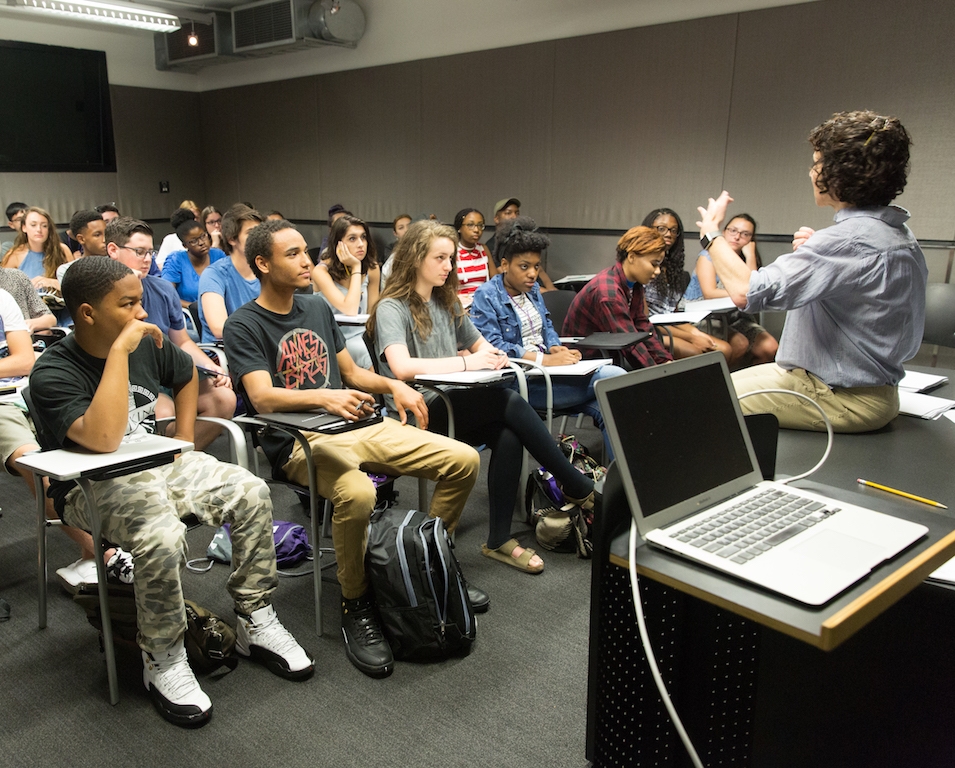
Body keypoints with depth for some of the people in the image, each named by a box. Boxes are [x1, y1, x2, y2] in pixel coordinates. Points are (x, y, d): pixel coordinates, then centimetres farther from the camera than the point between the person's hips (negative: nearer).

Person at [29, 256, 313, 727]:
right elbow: (103, 439, -37)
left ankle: (255, 622, 2)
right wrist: (119, 350, -33)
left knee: (251, 492, -13)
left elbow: (187, 375, 23)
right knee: (161, 536, -36)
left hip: (157, 464, 6)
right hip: (93, 487, -6)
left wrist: (185, 441, 13)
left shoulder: (147, 344, 0)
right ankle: (163, 662, -10)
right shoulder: (52, 374, -19)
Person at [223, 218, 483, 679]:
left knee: (463, 460, -6)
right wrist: (323, 397, -35)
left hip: (355, 427, 7)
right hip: (297, 441, -7)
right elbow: (263, 397, -17)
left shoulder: (318, 309, 19)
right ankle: (356, 606, -14)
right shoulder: (243, 326, -2)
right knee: (356, 494, -40)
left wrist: (393, 385, 6)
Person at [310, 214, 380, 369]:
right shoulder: (321, 271, -14)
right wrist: (356, 268, -19)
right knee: (370, 354, -29)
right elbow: (350, 310, -26)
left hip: (361, 336, 5)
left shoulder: (372, 269, -1)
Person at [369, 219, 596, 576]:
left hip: (455, 405, 7)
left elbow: (480, 345, 27)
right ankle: (579, 489, -13)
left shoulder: (447, 303, 18)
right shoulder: (391, 308, -6)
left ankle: (499, 539, -15)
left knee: (508, 437, -25)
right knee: (510, 401, -25)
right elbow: (402, 367, -23)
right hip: (418, 413, -7)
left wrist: (491, 354, 1)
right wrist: (466, 362, -22)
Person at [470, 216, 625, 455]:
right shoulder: (486, 297, -8)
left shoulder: (532, 290, 16)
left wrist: (557, 349, -4)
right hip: (520, 381, -7)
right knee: (613, 378, -21)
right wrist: (545, 360, -25)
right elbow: (493, 346, -19)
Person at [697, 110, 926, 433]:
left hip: (843, 401, -10)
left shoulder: (851, 240, -25)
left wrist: (711, 231, -12)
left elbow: (746, 290, -30)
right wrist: (814, 252, 7)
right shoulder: (901, 234, 7)